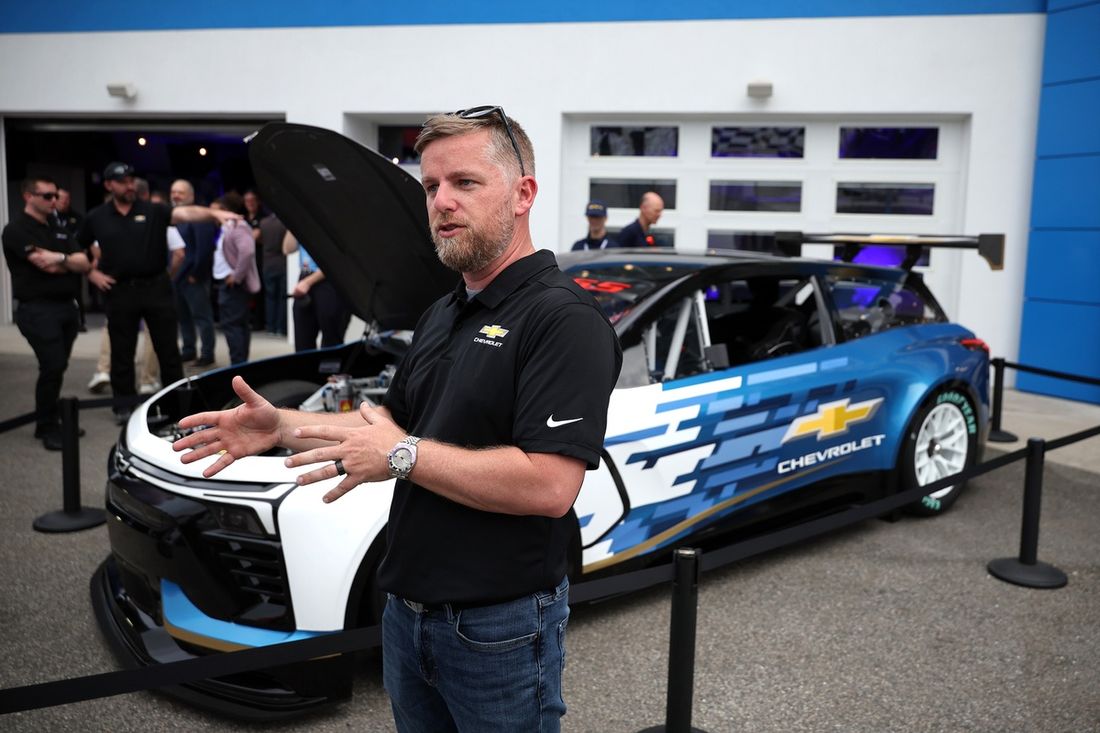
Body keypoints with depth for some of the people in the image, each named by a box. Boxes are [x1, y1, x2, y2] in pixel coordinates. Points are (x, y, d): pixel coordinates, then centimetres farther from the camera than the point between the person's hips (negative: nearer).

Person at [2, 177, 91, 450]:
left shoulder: (58, 227, 18)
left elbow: (84, 263, 6)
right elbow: (46, 264, -17)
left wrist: (57, 259, -10)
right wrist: (67, 258, 1)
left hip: (67, 306, 7)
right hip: (38, 309, -7)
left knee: (57, 367, 11)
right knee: (53, 367, -13)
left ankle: (49, 421, 22)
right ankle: (47, 427, -2)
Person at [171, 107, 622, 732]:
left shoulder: (564, 318, -19)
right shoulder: (441, 316, 12)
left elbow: (548, 485, -28)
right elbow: (394, 422, 18)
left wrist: (402, 456, -23)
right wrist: (282, 426, 5)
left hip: (500, 627, -8)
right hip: (409, 611, 9)